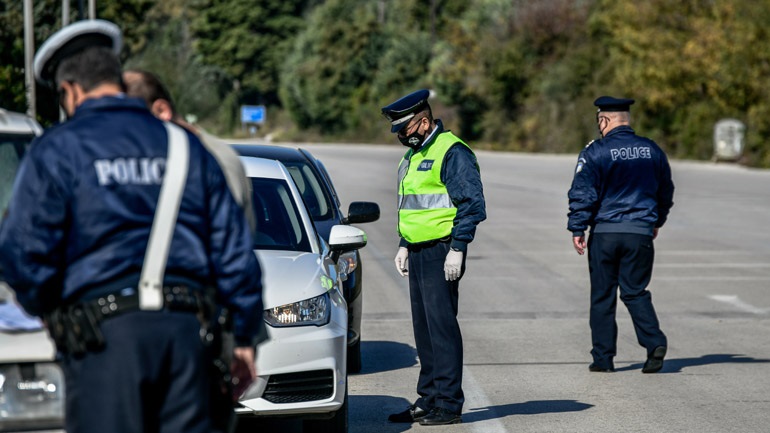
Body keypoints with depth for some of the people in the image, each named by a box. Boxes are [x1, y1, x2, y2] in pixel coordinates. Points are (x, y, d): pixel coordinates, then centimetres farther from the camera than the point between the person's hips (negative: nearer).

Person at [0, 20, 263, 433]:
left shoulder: (56, 150, 2)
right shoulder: (186, 145, 16)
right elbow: (233, 247, 14)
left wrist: (45, 308, 15)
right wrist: (244, 336, 19)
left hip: (104, 334, -4)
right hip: (187, 325, 4)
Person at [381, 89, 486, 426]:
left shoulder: (452, 152, -12)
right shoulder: (414, 156, 18)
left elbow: (472, 205, -17)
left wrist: (457, 249, -19)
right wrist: (404, 245, 19)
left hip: (442, 253, -10)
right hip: (419, 253, 10)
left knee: (441, 325, -9)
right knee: (423, 329, 11)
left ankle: (449, 404, -6)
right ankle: (428, 400, 17)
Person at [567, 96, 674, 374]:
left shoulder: (595, 152, -6)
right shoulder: (652, 150, 8)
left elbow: (582, 194, -10)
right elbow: (666, 191, 19)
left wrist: (577, 229, -2)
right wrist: (657, 221, 33)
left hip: (604, 233, -3)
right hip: (640, 231, 3)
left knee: (602, 296, 6)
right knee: (635, 292, 9)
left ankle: (603, 357, 9)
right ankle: (654, 342, -12)